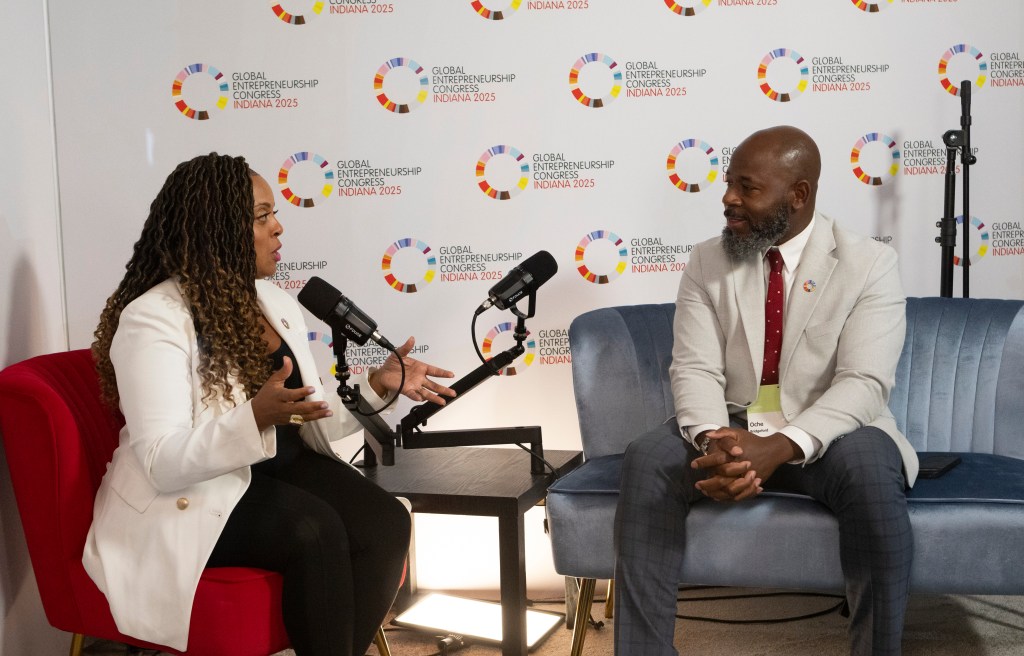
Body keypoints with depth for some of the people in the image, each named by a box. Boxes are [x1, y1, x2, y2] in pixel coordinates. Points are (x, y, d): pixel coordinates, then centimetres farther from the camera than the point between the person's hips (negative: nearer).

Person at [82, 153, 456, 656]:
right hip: (188, 499, -6)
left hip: (280, 468, 7)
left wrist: (377, 385, -5)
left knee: (386, 524, -19)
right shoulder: (153, 319, -16)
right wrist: (256, 418, -38)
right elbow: (164, 465, -24)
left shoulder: (276, 303, 8)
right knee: (315, 531, -32)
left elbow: (308, 425, 10)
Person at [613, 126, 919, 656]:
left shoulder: (869, 264, -5)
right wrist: (712, 441, -28)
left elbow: (863, 383, -16)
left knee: (870, 473, -36)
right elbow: (694, 369, -5)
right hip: (730, 430, 2)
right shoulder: (706, 262, 4)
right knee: (646, 461, -26)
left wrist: (781, 447, -33)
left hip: (826, 437, -2)